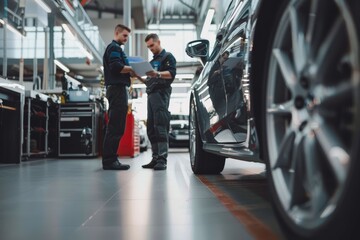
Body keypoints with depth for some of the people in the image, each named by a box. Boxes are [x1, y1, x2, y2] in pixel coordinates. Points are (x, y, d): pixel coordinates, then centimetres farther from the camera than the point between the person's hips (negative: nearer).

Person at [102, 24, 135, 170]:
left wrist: (130, 72, 10)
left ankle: (109, 160, 14)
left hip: (116, 89, 11)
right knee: (116, 127, -14)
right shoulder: (114, 47, -4)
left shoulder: (113, 48, 28)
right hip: (118, 88, -11)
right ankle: (109, 160, -16)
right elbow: (116, 66, -20)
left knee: (115, 127, 11)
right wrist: (133, 69, -9)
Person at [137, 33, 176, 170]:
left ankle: (162, 159, -20)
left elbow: (172, 73, -11)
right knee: (151, 128, 3)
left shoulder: (168, 56, 6)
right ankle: (155, 158, 5)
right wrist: (138, 77, 13)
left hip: (161, 93, -8)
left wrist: (157, 74, -27)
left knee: (160, 127, -16)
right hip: (151, 94, 8)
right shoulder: (152, 61, 30)